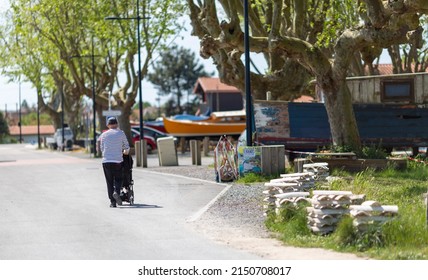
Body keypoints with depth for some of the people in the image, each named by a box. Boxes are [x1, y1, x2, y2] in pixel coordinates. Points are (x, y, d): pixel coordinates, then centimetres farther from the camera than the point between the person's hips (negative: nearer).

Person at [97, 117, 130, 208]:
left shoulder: (104, 134, 7)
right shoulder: (121, 133, 3)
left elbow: (101, 149, 13)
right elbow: (126, 147, 10)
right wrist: (125, 152, 32)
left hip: (106, 160, 1)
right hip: (118, 160, -1)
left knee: (109, 181, 6)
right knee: (118, 179, 12)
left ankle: (112, 202, 1)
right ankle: (116, 192, -18)